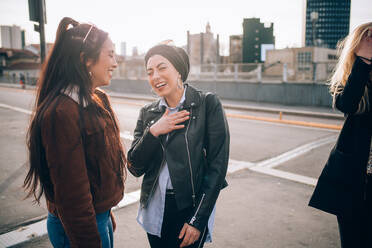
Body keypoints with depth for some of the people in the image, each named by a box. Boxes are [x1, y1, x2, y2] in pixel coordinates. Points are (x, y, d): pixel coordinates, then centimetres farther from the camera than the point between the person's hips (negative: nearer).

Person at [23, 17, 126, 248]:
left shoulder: (97, 100, 4)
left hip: (100, 216, 8)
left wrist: (106, 215, 15)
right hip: (79, 227, -8)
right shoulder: (62, 112, -26)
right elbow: (72, 192, -24)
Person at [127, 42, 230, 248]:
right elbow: (135, 168, 0)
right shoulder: (147, 113, 4)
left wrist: (198, 220, -13)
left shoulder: (208, 104, -9)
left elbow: (218, 166, -11)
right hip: (154, 208, 4)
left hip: (191, 208, -4)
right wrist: (153, 132, -15)